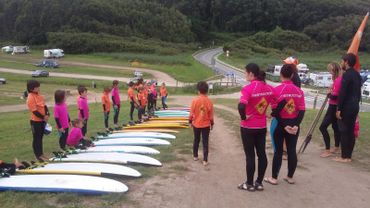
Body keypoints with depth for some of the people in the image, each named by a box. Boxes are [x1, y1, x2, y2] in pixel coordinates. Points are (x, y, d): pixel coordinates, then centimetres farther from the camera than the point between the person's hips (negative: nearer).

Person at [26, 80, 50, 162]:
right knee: (36, 138, 4)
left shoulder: (39, 95, 4)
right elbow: (34, 111, -21)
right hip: (36, 121, -8)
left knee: (40, 137, 17)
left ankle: (41, 154, 28)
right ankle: (38, 156, 14)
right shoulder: (31, 98, -20)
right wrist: (43, 117, -15)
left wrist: (47, 115, -7)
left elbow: (44, 106, 8)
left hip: (42, 120, 8)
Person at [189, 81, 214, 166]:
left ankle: (195, 156, 30)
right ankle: (205, 160, 3)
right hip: (206, 125, -1)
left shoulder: (195, 100, -11)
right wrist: (212, 123, 10)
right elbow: (211, 115, -4)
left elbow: (191, 113, -5)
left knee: (196, 140, 19)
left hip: (196, 124, 1)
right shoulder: (209, 101, -11)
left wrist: (190, 121, 10)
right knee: (205, 143, 4)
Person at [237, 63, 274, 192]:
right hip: (262, 126, 6)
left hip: (248, 127, -6)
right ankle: (259, 183, 23)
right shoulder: (268, 88, 1)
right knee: (261, 154, 13)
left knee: (250, 155, 5)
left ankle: (249, 184, 17)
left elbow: (241, 106, -34)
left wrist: (243, 117, -17)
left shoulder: (248, 88, -20)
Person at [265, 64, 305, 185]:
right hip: (294, 124, 3)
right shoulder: (299, 91, 0)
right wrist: (296, 125, -9)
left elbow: (275, 111, -16)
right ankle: (290, 177, 23)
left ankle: (274, 178, 14)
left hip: (280, 124, -3)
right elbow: (302, 111, -5)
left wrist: (284, 125, -12)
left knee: (278, 151, 6)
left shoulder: (276, 90, -12)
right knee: (292, 150, 12)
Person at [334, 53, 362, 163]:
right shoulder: (357, 75, 13)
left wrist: (339, 109, -16)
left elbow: (342, 93, -19)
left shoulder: (346, 75, -15)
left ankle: (344, 157, 0)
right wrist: (356, 104, 22)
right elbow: (358, 92, 17)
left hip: (346, 107, -9)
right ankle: (348, 156, 15)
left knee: (344, 131, -3)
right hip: (355, 106, 9)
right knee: (351, 131, 11)